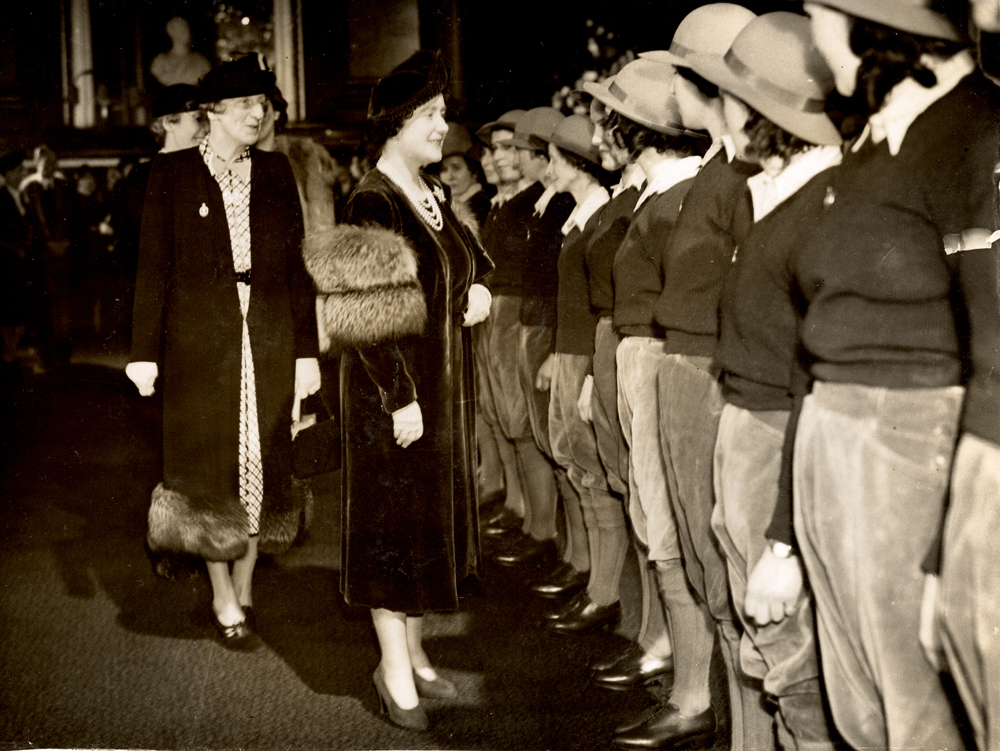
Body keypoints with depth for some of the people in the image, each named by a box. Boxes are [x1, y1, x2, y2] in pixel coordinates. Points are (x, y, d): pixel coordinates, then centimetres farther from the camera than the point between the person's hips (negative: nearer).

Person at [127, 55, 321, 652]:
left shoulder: (275, 172, 7)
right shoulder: (173, 173, 0)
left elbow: (296, 265, 7)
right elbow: (154, 266, -1)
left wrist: (307, 349, 2)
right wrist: (146, 351, -6)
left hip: (269, 335, 3)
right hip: (200, 339, -3)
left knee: (264, 462, 7)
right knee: (210, 465, 2)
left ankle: (245, 584, 22)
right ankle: (226, 603, 11)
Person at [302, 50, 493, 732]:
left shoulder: (434, 196, 9)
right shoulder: (371, 204, -15)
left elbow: (471, 262, 25)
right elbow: (366, 317, -19)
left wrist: (479, 292, 2)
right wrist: (400, 397, -22)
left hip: (447, 387, 8)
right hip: (394, 391, -8)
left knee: (433, 519, 14)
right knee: (395, 523, 2)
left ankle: (414, 654, 28)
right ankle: (395, 668, 14)